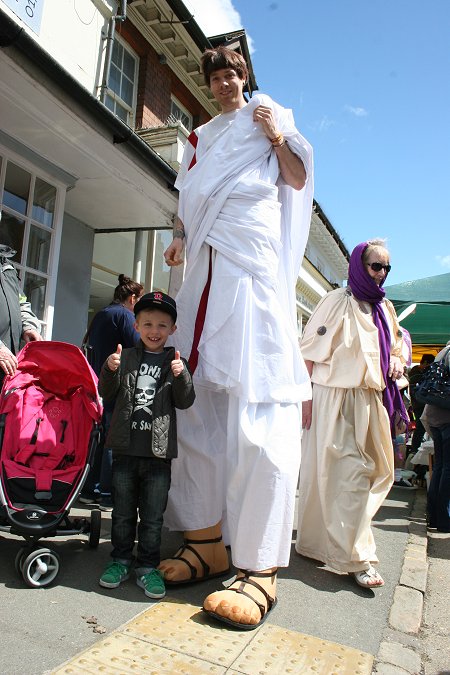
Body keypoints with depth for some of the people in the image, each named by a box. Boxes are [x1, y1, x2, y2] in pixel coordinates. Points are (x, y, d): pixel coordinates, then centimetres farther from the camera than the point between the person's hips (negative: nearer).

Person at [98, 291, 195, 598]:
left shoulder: (176, 362, 3)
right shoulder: (127, 357, 6)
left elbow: (185, 402, -3)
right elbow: (107, 393, 5)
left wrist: (180, 376, -21)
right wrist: (110, 370, -14)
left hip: (159, 450, -1)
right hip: (125, 448, 1)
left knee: (153, 516, 8)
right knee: (123, 511, 15)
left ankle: (148, 566, 24)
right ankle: (121, 560, 31)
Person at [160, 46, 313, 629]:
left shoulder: (268, 116, 21)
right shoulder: (199, 138, 31)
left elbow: (299, 180, 16)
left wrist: (277, 136, 2)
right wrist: (179, 237, 9)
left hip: (255, 268, -5)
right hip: (204, 271, 6)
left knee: (257, 410, -15)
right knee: (194, 401, -2)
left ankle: (259, 565, -12)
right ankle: (206, 541, 7)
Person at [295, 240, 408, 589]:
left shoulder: (384, 308, 14)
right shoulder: (337, 302, -7)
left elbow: (397, 344, 27)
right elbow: (310, 350, -11)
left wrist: (397, 361, 4)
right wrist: (306, 397, -17)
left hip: (370, 400, 8)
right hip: (336, 398, -8)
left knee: (374, 470, 13)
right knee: (350, 472, -10)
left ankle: (328, 533, 32)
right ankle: (358, 557, -1)